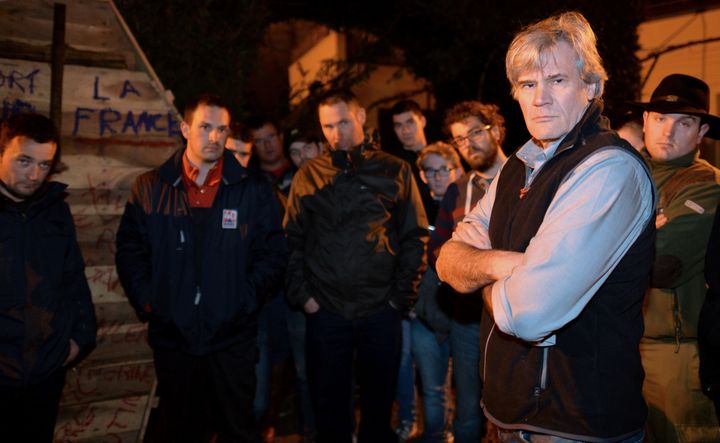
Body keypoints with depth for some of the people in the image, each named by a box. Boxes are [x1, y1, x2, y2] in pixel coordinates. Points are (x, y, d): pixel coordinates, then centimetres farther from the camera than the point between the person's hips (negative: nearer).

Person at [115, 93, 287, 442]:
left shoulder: (253, 189, -2)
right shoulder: (150, 188, 2)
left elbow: (273, 253, -1)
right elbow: (130, 250, 5)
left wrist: (245, 299, -8)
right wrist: (147, 301, -3)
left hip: (232, 336, -1)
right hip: (171, 334, 2)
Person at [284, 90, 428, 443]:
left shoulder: (395, 171, 3)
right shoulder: (308, 176, 6)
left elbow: (415, 238, 1)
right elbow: (293, 240, 5)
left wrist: (402, 296, -4)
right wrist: (301, 294, -4)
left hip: (381, 311, 0)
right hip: (324, 311, 1)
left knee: (379, 400, 13)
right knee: (328, 402, 12)